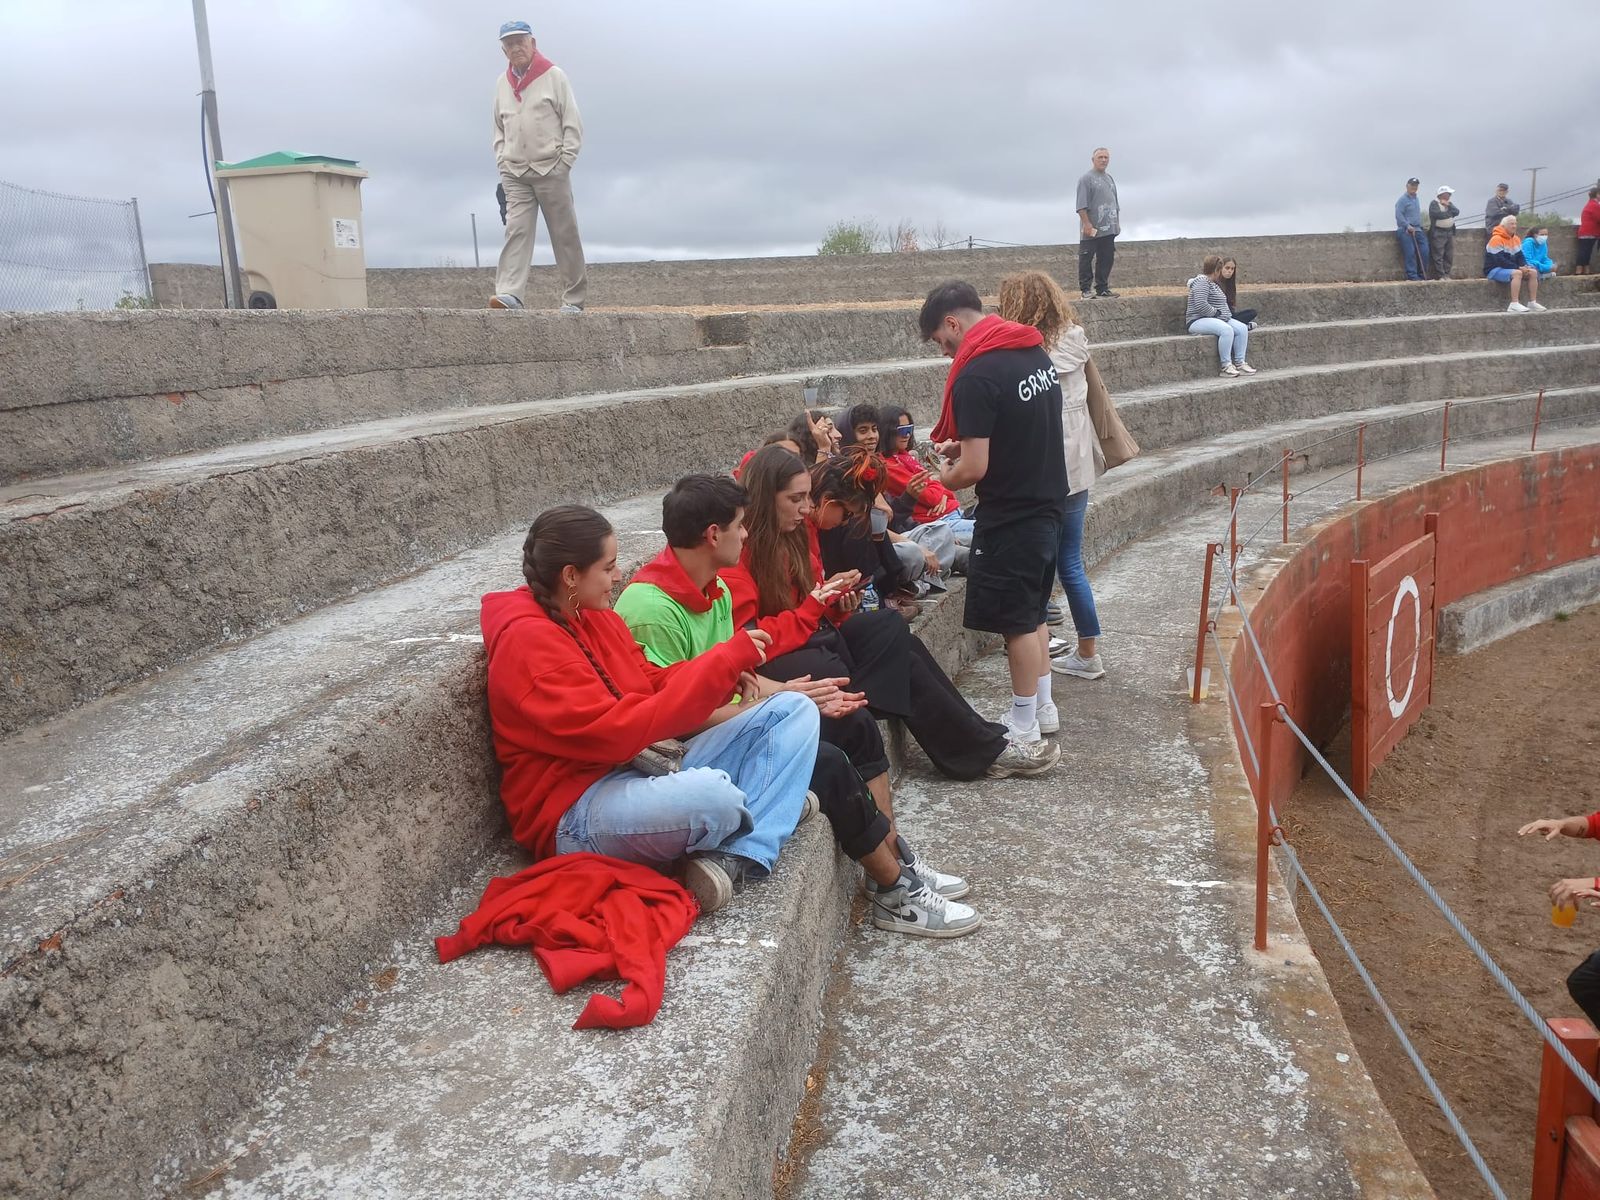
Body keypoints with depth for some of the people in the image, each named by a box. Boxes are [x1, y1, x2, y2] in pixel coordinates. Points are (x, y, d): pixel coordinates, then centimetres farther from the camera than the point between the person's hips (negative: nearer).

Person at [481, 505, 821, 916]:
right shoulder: (528, 641, -17)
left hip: (645, 771, 10)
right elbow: (614, 732, -25)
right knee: (712, 795, -41)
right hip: (575, 813, -10)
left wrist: (726, 673, -8)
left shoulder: (595, 616, 10)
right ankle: (772, 807, -1)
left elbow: (651, 685, 13)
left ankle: (733, 858, -21)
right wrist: (723, 661, -22)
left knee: (795, 710, 1)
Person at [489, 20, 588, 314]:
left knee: (565, 235, 0)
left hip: (551, 171, -3)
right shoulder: (502, 83, 13)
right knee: (516, 231, -10)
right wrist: (503, 165, 8)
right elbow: (499, 129, 20)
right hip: (515, 175, 3)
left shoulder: (553, 75, 0)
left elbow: (573, 123, -3)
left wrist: (564, 163, -9)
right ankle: (509, 293, -20)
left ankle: (574, 298, 6)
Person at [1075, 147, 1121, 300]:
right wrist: (1087, 224, -19)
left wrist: (1117, 223, 19)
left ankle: (1102, 288, 13)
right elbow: (1082, 205, -12)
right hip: (1092, 229, -8)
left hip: (1109, 229, 8)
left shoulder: (1109, 179, 19)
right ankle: (1085, 289, -2)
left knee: (1106, 259, 7)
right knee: (1086, 259, -5)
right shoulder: (1086, 178, -5)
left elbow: (1115, 203, 26)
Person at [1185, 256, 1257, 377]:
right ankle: (1226, 366, -27)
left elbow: (1221, 304, 33)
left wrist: (1227, 314, 14)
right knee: (1227, 330, -33)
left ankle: (1239, 363, -8)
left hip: (1218, 318, 10)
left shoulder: (1214, 283, 23)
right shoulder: (1202, 281, -11)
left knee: (1242, 328, -8)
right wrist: (1217, 313, -14)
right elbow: (1201, 305, -25)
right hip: (1198, 321, -10)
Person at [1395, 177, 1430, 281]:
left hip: (1417, 230, 8)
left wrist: (1419, 226, 11)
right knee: (1410, 253, -13)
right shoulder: (1402, 199, -6)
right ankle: (1412, 275, -10)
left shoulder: (1416, 199, 20)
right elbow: (1398, 215, -15)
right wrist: (1407, 226, -21)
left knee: (1424, 252, -2)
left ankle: (1422, 275, 6)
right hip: (1405, 231, -8)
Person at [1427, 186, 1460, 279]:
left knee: (1449, 256, 5)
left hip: (1450, 232, 7)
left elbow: (1457, 212, 4)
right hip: (1438, 233, -7)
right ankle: (1440, 275, -6)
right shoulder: (1434, 203, -5)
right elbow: (1438, 214, -19)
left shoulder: (1449, 203, 18)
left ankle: (1446, 274, 10)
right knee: (1439, 256, -8)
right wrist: (1450, 213, -3)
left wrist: (1448, 205, -8)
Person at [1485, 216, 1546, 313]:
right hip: (1494, 271, -9)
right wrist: (1518, 268, -22)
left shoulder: (1515, 239, 14)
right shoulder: (1496, 239, -15)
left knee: (1533, 272, -3)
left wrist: (1524, 266, -10)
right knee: (1517, 273, -33)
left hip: (1510, 269, 9)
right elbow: (1500, 261, -22)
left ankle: (1532, 303, -3)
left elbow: (1520, 257, 12)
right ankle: (1514, 305, -37)